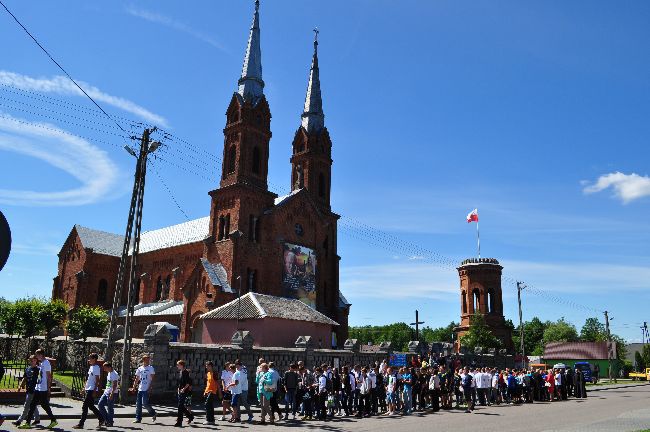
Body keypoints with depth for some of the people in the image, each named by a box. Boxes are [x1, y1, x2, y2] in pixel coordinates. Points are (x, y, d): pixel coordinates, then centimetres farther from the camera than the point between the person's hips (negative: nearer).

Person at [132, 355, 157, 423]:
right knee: (138, 404, 5)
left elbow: (152, 379, -5)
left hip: (146, 389, -5)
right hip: (140, 389, 5)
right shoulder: (139, 369, 11)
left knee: (145, 403, -10)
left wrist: (150, 387, -14)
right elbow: (137, 379, 17)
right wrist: (134, 387, 9)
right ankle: (138, 418, 13)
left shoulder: (151, 368, -2)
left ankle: (153, 413, 11)